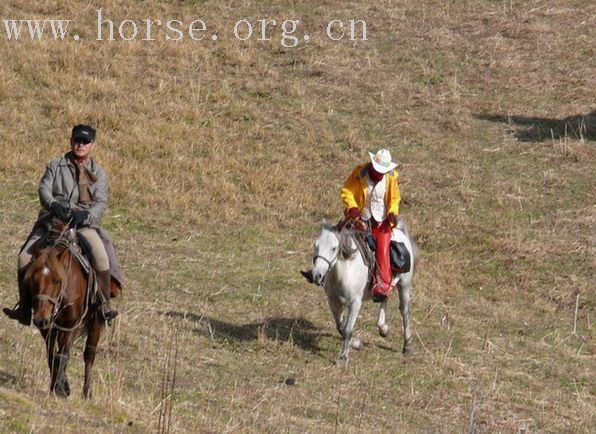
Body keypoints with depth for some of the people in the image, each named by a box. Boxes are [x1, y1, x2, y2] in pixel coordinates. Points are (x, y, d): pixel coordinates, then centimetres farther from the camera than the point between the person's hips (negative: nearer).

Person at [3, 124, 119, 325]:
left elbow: (101, 202, -3)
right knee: (25, 257, -15)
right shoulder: (56, 166, 9)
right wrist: (54, 205, -28)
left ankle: (104, 304, -13)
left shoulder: (98, 172, 9)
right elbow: (44, 189, -5)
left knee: (101, 257, -29)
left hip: (84, 224, -1)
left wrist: (86, 215, -26)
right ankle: (24, 307, 2)